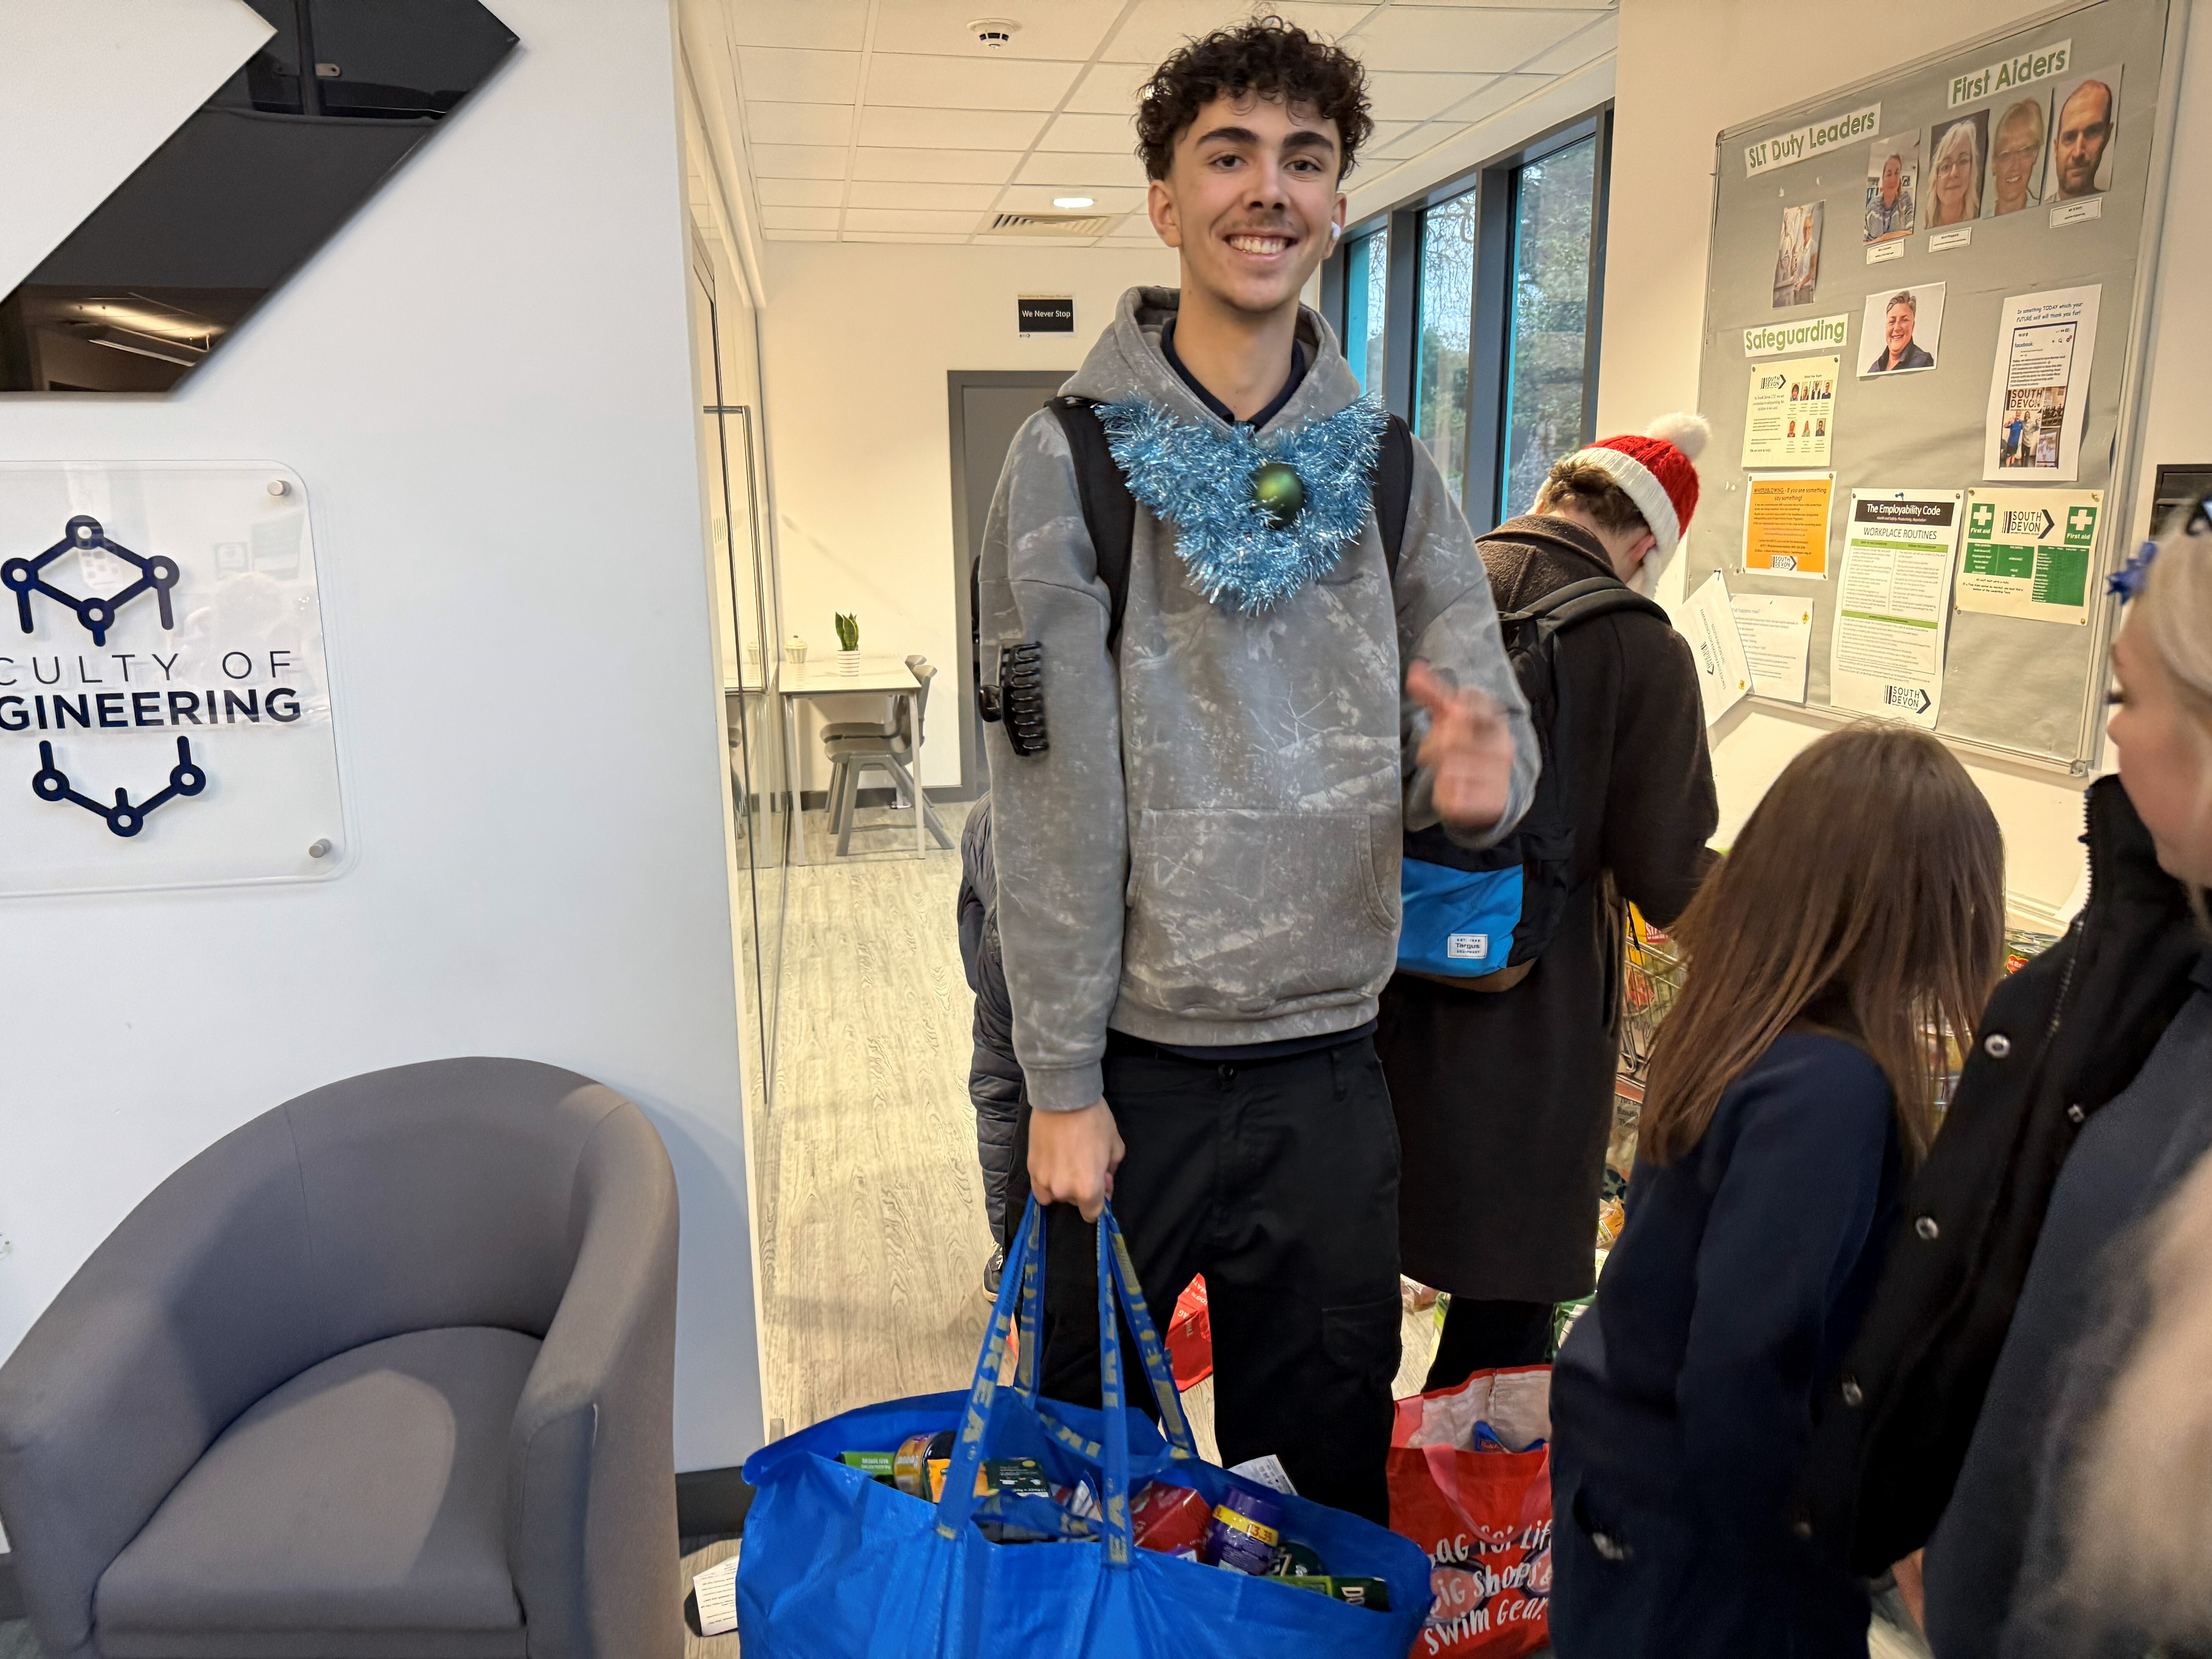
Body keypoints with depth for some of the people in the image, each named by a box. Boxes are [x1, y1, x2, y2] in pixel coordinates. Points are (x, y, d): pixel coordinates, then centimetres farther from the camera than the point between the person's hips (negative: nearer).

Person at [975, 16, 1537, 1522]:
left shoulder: (1392, 468, 4)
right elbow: (1051, 796, -10)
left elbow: (1487, 717, 4)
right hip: (1135, 1058, -2)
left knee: (1330, 1461, 19)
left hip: (1332, 1058, 3)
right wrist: (1061, 1086, -10)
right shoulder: (1071, 459, -6)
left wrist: (1483, 774, -22)